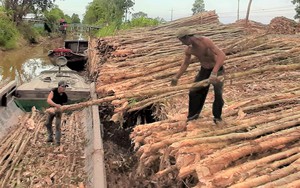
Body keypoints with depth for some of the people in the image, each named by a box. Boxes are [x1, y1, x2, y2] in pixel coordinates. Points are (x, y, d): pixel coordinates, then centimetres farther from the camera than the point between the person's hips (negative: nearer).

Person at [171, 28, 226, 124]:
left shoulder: (205, 41, -33)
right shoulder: (188, 49, -11)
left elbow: (222, 55, -42)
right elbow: (185, 63, 8)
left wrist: (214, 73, -52)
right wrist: (176, 77, 5)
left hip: (217, 69, -6)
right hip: (204, 70, 6)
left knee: (218, 94, -16)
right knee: (194, 92, 6)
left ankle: (217, 116, 9)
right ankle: (193, 114, 27)